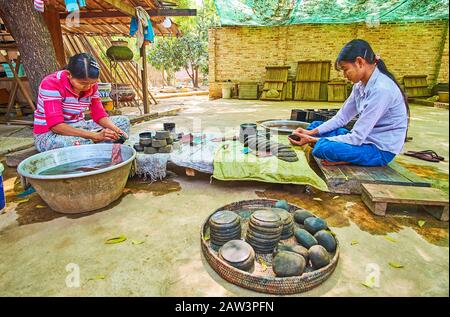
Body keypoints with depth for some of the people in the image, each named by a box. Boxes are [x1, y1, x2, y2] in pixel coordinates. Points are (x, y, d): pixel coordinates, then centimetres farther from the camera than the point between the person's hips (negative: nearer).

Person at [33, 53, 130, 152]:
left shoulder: (91, 86, -4)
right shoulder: (51, 84, -22)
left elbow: (99, 114, 0)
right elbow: (56, 126, -30)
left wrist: (116, 130, -22)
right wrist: (95, 136, -38)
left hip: (78, 128, 7)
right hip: (50, 134, -6)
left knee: (123, 121, -3)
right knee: (84, 142, -42)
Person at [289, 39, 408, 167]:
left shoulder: (381, 89, -24)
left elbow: (356, 138, -25)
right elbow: (341, 117, 7)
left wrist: (314, 140, -23)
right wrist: (312, 132, -6)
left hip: (381, 150, -9)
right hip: (365, 138, 9)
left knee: (323, 148, -32)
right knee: (315, 125, 8)